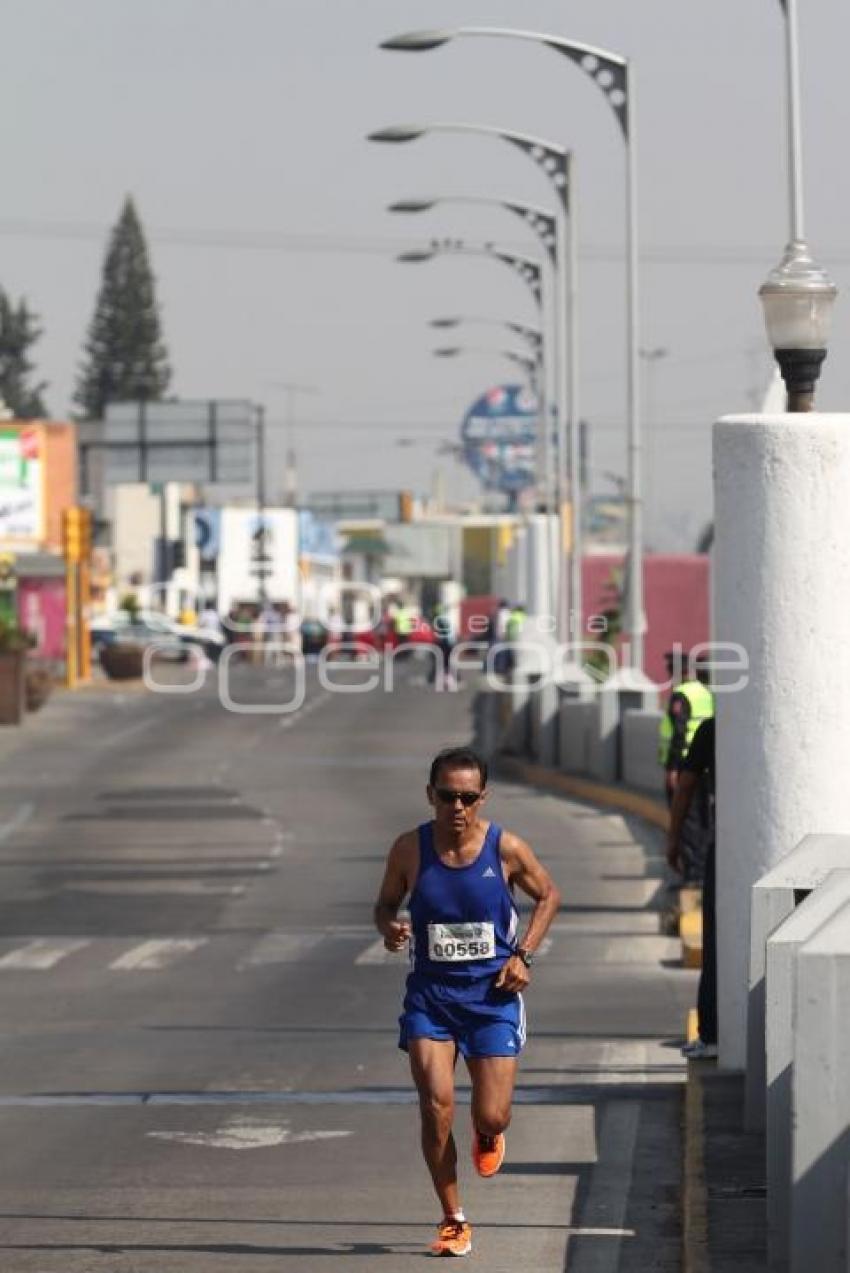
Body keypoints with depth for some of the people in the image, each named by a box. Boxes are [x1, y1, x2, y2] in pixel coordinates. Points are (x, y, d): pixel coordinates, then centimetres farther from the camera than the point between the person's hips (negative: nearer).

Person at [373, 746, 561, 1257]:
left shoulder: (506, 849, -9)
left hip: (493, 992, -1)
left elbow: (549, 895, 7)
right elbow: (387, 904, 9)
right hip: (430, 991, 1)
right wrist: (389, 927, -15)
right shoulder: (409, 849, -6)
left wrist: (523, 955, -4)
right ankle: (454, 1222, 4)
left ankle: (489, 1136, 37)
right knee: (436, 1107, -13)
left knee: (492, 1115, -5)